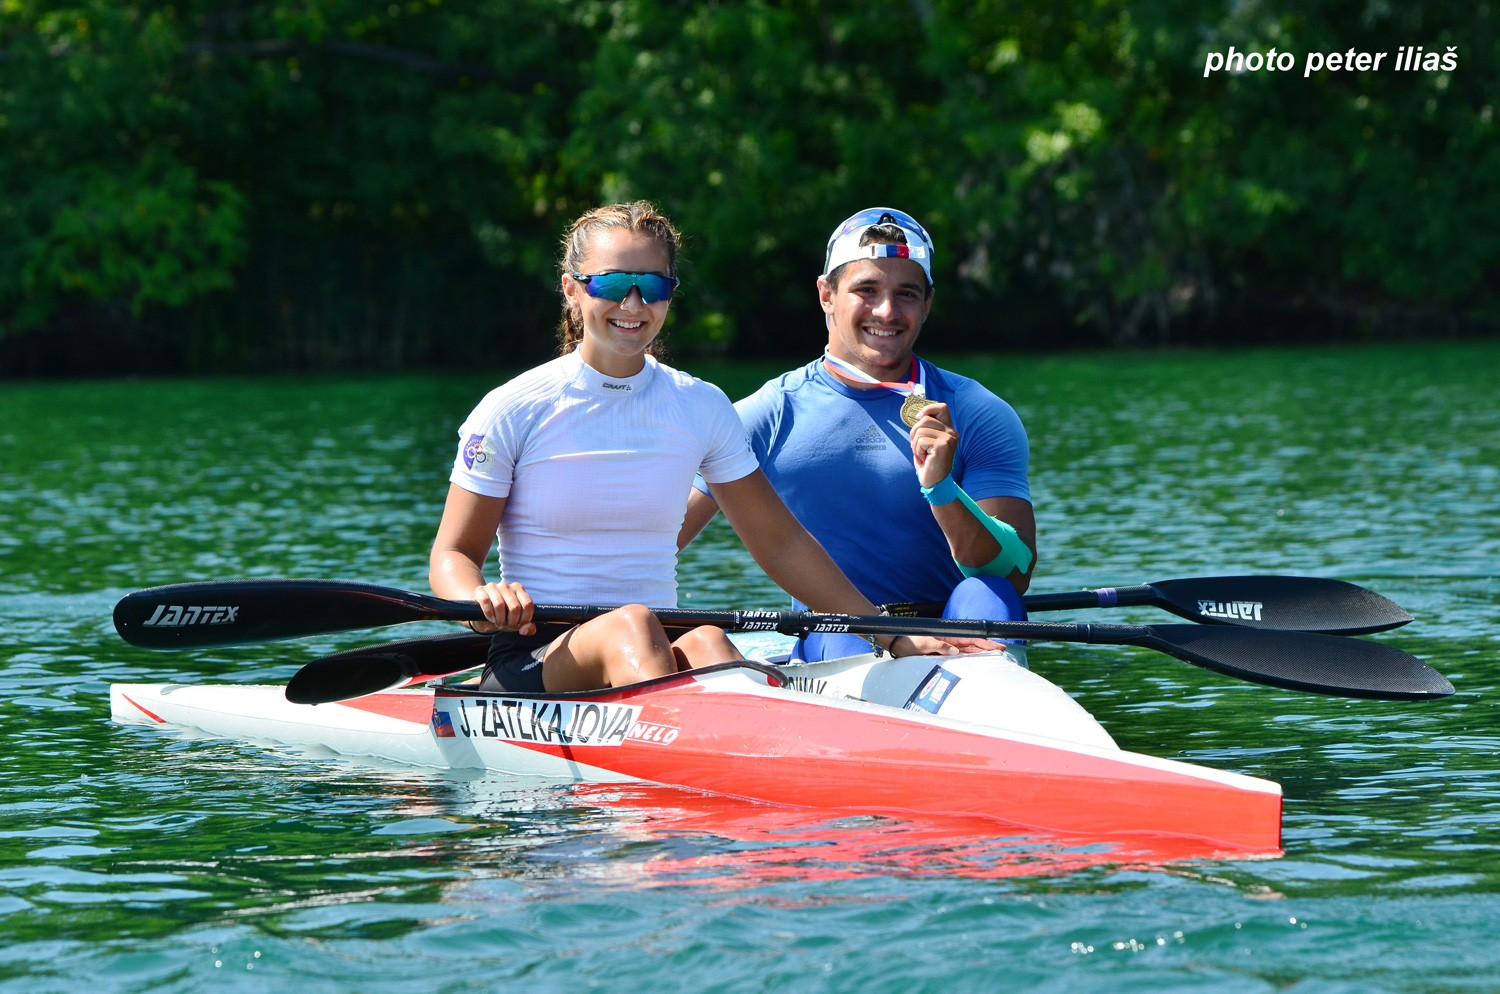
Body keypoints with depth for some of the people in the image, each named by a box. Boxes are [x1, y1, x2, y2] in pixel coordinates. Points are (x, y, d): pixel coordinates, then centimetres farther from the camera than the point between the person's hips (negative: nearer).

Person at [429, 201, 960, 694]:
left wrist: (892, 638, 9)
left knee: (706, 643, -33)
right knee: (630, 626, -35)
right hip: (532, 662, -2)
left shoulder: (701, 408, 10)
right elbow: (452, 554, 0)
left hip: (661, 656, 2)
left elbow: (781, 544, 14)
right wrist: (482, 600, -25)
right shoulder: (513, 412, -1)